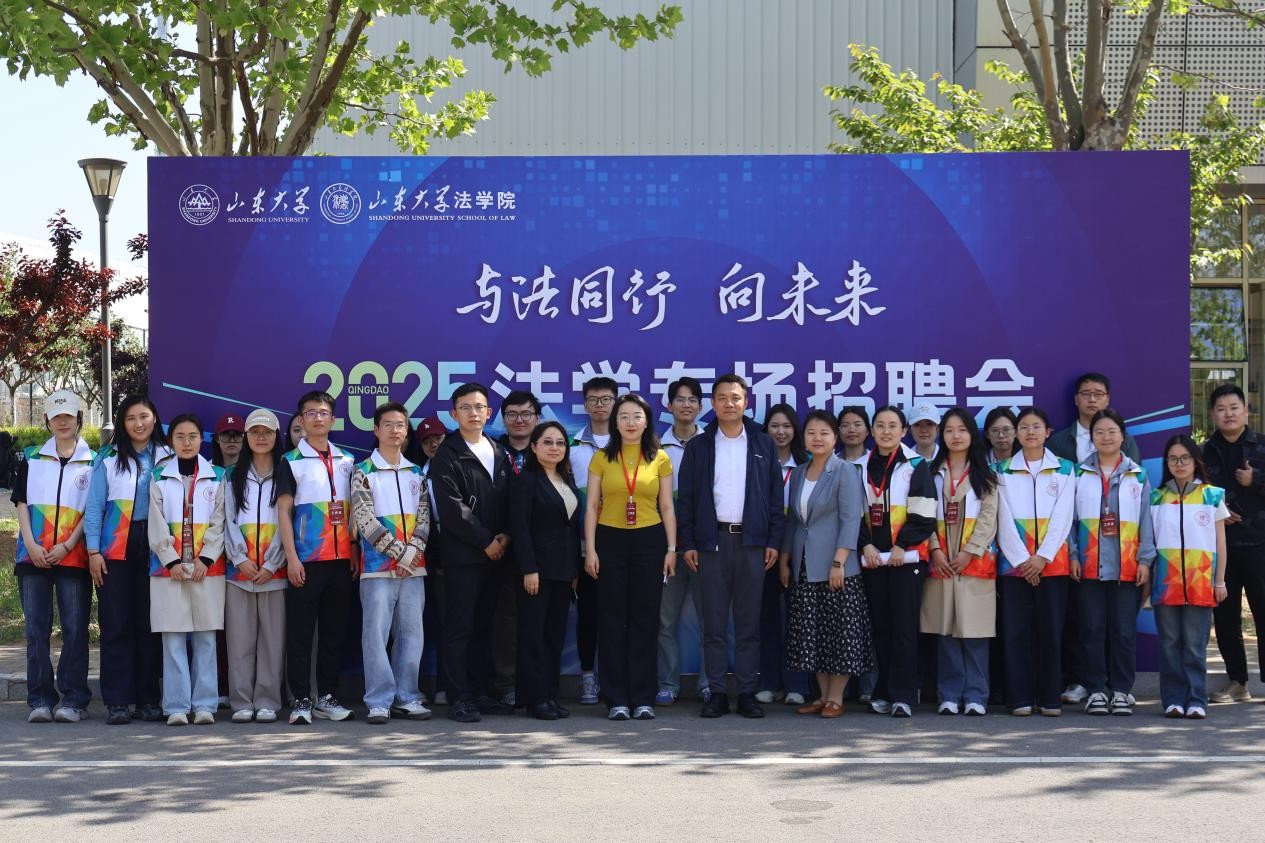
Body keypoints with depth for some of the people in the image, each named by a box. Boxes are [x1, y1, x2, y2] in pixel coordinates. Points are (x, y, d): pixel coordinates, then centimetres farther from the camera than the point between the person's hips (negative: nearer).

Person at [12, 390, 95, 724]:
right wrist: (31, 545, -4)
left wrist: (67, 546, -9)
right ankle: (40, 699, 5)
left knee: (74, 629, -3)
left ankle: (73, 700, 1)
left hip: (73, 557, -2)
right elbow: (22, 503, 9)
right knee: (36, 629, 1)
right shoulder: (31, 459, 13)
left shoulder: (92, 462, 5)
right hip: (34, 556, 2)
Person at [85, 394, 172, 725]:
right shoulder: (108, 458, 6)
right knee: (116, 624, -3)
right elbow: (94, 506, 4)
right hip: (116, 548, -1)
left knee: (150, 624, 2)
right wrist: (93, 551, -4)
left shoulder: (168, 458, 9)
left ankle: (148, 699, 7)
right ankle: (117, 701, -2)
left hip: (154, 547, 1)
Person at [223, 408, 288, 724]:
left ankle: (267, 702, 3)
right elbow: (229, 521, 7)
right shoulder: (233, 477, 15)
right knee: (239, 637, 0)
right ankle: (241, 702, 4)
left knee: (272, 637, -1)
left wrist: (271, 565, -10)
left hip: (274, 570, -2)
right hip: (239, 567, 2)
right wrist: (241, 559, -8)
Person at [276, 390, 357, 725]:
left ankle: (327, 697, 14)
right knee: (300, 632, -2)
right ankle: (301, 700, 1)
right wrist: (291, 558, -10)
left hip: (340, 559, 4)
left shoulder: (346, 461, 13)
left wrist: (355, 554, 9)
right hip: (306, 560, -4)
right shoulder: (291, 462, 2)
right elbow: (283, 512, -2)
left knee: (334, 630, 7)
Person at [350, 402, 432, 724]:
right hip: (378, 566, -4)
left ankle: (406, 697, 12)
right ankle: (379, 701, -1)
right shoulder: (364, 472, 1)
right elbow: (365, 520, -7)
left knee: (411, 633, 5)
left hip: (413, 567, 4)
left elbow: (424, 518, 9)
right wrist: (399, 552, -12)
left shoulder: (416, 473, 14)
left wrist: (413, 552, -8)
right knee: (376, 634, -5)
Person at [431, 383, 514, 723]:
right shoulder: (447, 455, -2)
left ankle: (482, 692, 14)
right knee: (460, 627, -4)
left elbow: (508, 501, 15)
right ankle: (459, 698, -2)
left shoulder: (499, 454, 17)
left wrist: (506, 536, -2)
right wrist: (485, 541, -11)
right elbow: (452, 507, -10)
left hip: (495, 552, 6)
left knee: (483, 626, 9)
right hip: (462, 554, -6)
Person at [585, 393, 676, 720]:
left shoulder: (660, 459, 5)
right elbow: (591, 506, 3)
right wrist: (590, 549, -4)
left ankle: (643, 698, 9)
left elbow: (667, 508, 7)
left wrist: (671, 549, 1)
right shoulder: (602, 459, 4)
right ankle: (617, 699, 7)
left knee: (645, 619, 3)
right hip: (610, 542, 0)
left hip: (649, 541, 0)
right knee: (613, 619, 2)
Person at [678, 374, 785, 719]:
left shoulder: (763, 445, 8)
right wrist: (688, 543, -2)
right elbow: (686, 497, 6)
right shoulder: (698, 446, 8)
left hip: (752, 541, 0)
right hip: (712, 541, 0)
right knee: (714, 622, 0)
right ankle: (717, 693, 4)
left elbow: (775, 496, 7)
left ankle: (747, 693, 6)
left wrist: (774, 541, 0)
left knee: (749, 622, 2)